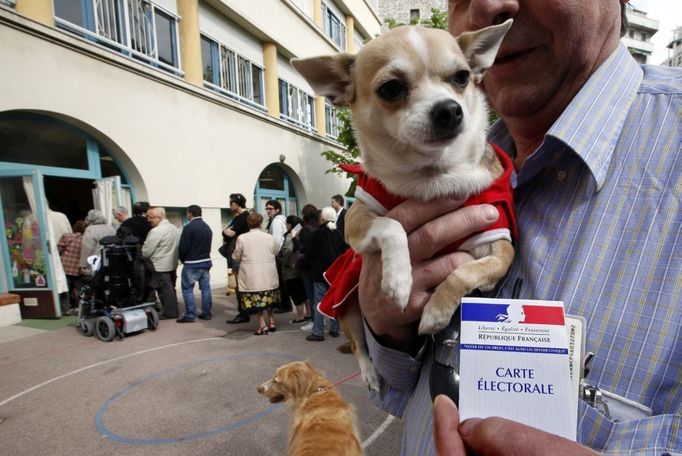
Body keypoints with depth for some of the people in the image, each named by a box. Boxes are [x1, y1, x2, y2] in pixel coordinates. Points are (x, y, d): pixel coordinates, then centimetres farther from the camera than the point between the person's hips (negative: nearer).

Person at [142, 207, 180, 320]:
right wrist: (175, 260, 16)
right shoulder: (174, 228, 7)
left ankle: (169, 312, 9)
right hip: (172, 264, 8)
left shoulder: (156, 231, -18)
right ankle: (173, 310, 23)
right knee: (170, 289, 16)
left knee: (164, 290, 2)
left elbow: (146, 252, -14)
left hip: (160, 267, -8)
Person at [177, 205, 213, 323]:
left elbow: (183, 247, -13)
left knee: (187, 289, 3)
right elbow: (209, 246, 8)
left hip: (192, 264, -7)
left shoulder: (189, 227, -14)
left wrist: (182, 259, 4)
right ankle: (206, 313, 14)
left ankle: (190, 315, 4)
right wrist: (203, 255, 10)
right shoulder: (208, 228, 9)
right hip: (206, 262, 7)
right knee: (205, 288, 9)